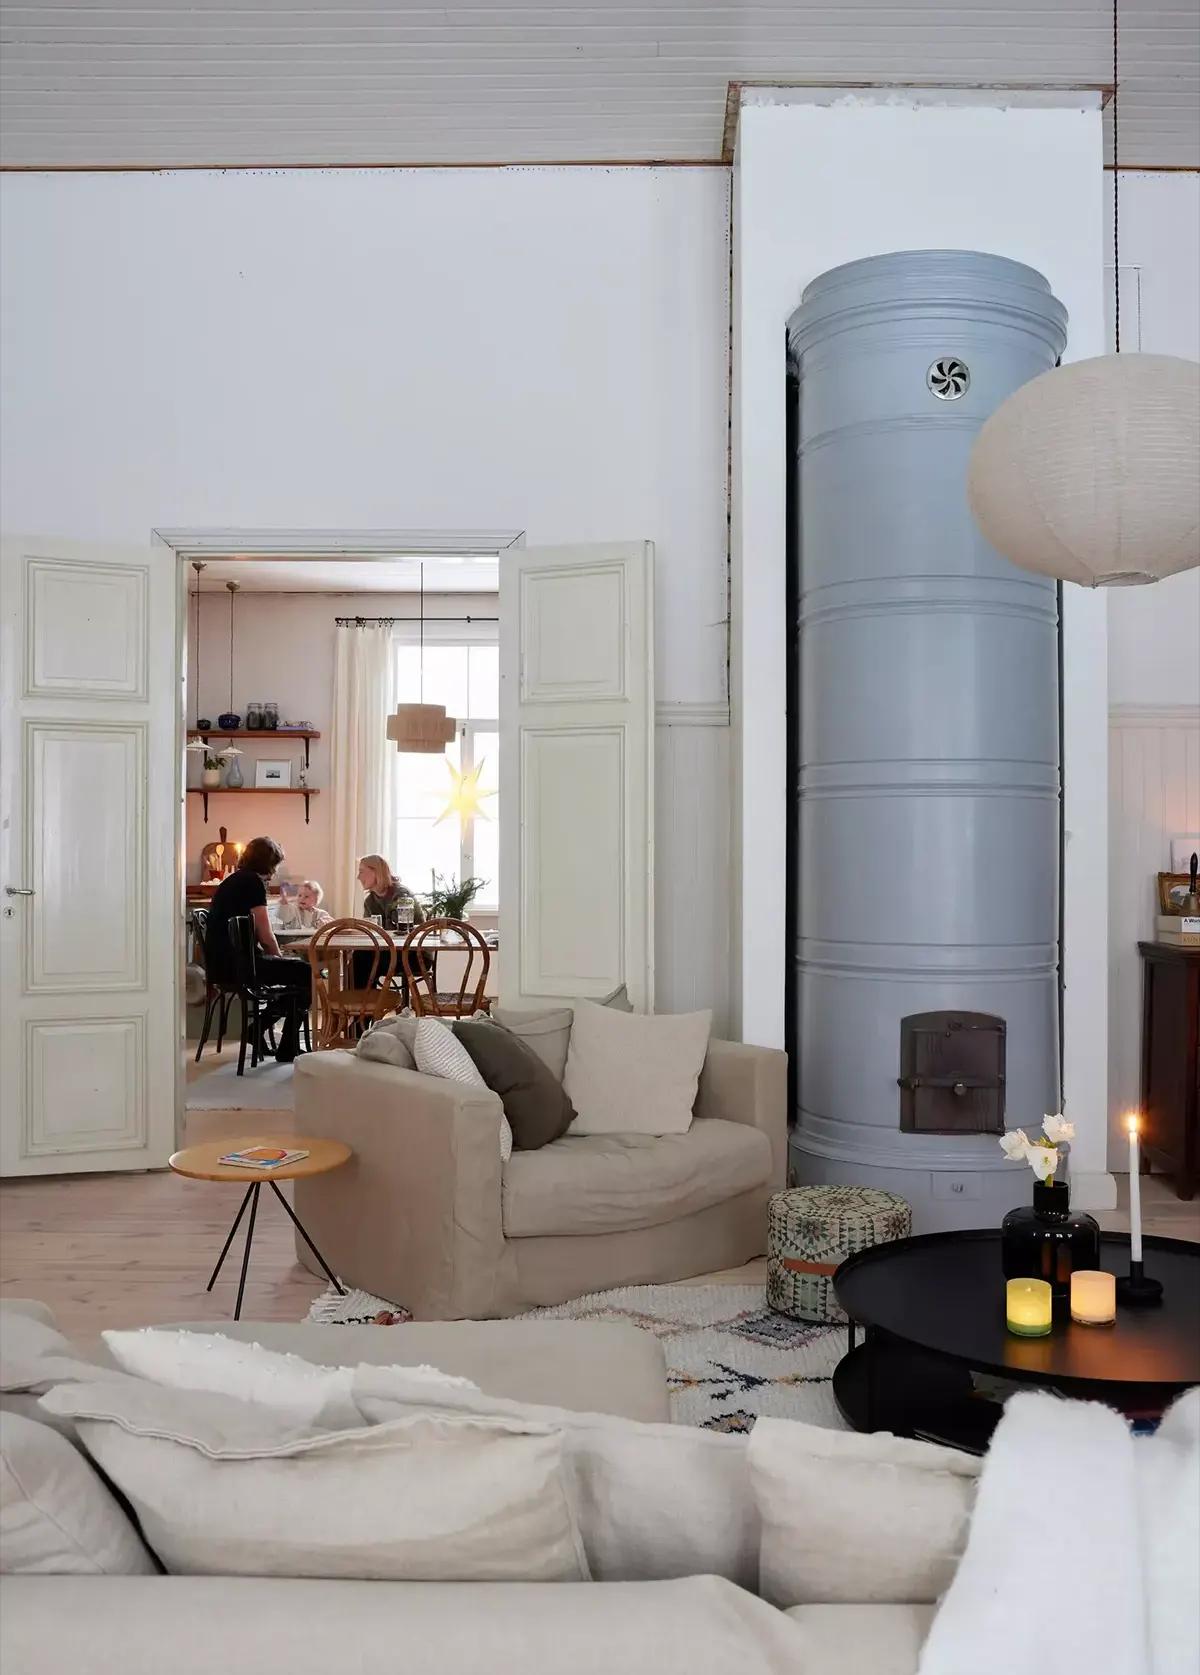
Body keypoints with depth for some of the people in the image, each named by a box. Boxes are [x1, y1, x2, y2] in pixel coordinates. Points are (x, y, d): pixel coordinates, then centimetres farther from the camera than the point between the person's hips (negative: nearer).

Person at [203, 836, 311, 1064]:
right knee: (308, 975, -7)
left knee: (297, 971, 20)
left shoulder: (232, 880, 20)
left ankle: (258, 1029, 18)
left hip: (220, 964, 10)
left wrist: (277, 959, 16)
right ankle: (287, 1050, 1)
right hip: (236, 965, -10)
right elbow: (265, 936, -12)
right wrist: (279, 958, 7)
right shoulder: (253, 882, -9)